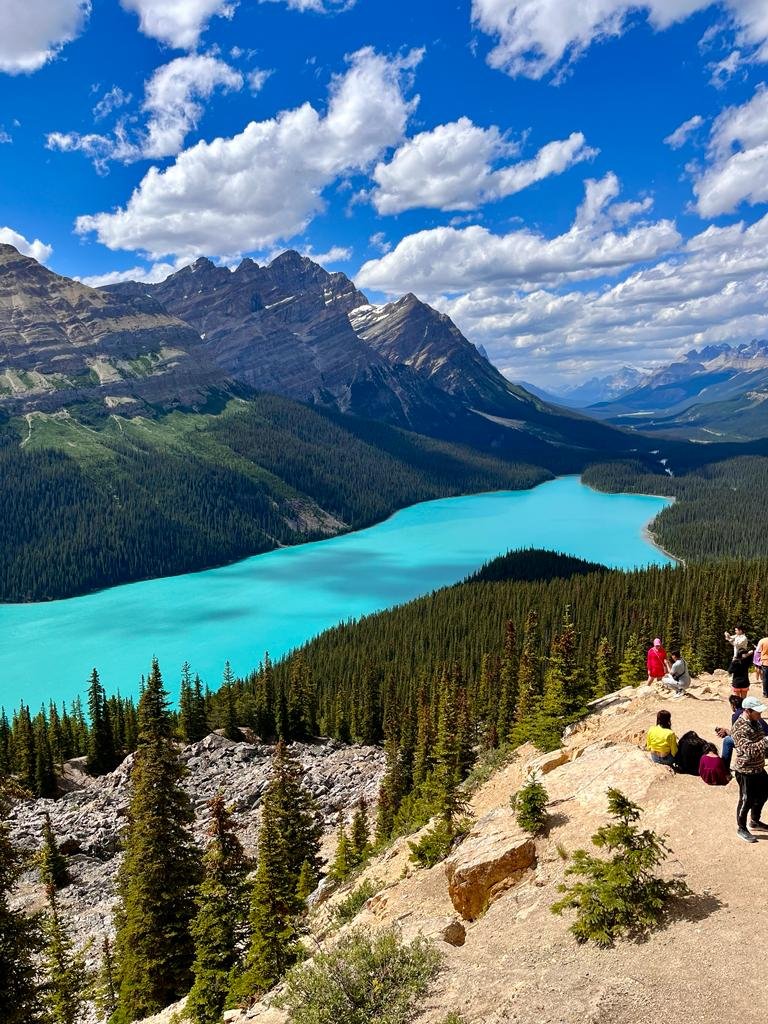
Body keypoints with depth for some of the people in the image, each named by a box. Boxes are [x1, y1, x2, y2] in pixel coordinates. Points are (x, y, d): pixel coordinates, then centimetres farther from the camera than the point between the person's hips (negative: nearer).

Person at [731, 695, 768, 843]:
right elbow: (750, 750, -34)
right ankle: (741, 829, 27)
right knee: (746, 800, 7)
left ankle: (755, 821, 45)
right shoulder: (740, 728, -27)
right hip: (746, 771, -9)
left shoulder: (755, 722, 1)